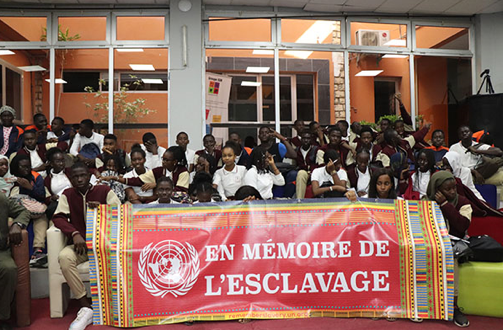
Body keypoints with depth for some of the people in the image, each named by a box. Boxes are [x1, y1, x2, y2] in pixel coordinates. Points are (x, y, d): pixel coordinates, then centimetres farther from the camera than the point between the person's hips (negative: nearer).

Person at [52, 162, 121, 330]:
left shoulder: (105, 190, 5)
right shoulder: (67, 194, 10)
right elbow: (58, 217, -2)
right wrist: (75, 234, -20)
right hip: (79, 243, 2)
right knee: (64, 257, -33)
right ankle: (86, 307, -29)